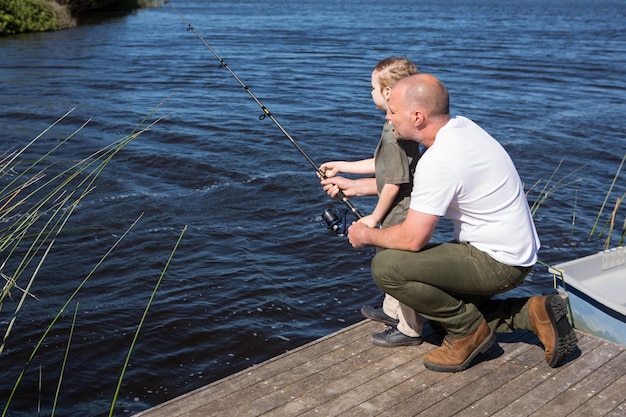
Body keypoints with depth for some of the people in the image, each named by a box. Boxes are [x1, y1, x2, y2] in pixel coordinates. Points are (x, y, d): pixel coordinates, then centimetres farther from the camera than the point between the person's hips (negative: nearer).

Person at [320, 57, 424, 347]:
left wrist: (374, 217, -14)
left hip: (401, 217, -11)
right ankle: (392, 310, 44)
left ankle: (409, 330, 17)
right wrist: (341, 167, 20)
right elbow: (383, 166, 17)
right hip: (401, 213, 11)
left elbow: (393, 184, -25)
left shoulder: (395, 134, -25)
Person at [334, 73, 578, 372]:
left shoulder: (440, 160, -26)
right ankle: (531, 313, 15)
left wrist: (367, 235, -5)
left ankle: (469, 329, -2)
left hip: (498, 261, -10)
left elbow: (412, 239, -24)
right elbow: (401, 179, 19)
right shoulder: (459, 126, 3)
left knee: (386, 266, -19)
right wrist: (354, 186, 18)